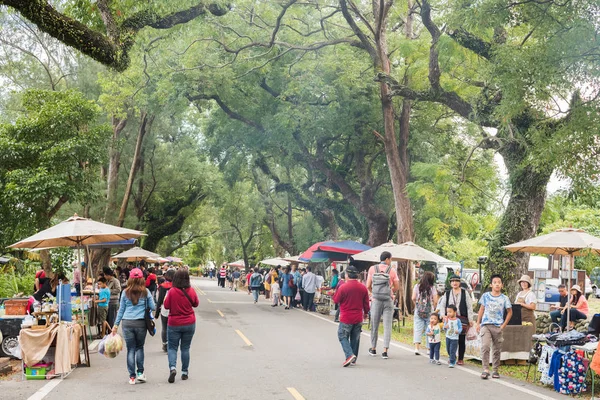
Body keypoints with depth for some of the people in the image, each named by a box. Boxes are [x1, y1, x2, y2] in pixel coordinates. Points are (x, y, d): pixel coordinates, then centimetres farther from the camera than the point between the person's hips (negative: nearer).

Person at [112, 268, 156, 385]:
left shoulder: (125, 292, 3)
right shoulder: (145, 292, 0)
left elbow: (121, 309, 8)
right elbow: (153, 307, 3)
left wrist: (116, 324, 14)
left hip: (127, 323, 1)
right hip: (141, 323, 0)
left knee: (130, 349, 6)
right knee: (139, 347, 16)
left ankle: (132, 376, 5)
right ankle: (140, 372, 8)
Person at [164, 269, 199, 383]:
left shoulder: (172, 292, -16)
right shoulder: (191, 291, -8)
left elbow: (166, 306, -6)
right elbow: (196, 304, 7)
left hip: (174, 324, -2)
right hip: (189, 324, 2)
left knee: (172, 347, 7)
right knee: (185, 348, 13)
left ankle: (172, 367, -16)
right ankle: (184, 372, 17)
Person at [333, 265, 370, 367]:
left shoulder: (343, 287, -16)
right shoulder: (363, 288, -2)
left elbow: (335, 300, -5)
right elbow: (366, 303, 6)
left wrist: (336, 292, 11)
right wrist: (365, 313, 23)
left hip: (346, 318, -5)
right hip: (358, 318, 5)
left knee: (343, 336, 5)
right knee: (355, 338, 16)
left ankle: (349, 355, -14)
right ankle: (354, 359, 22)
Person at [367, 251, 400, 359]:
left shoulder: (372, 269, 0)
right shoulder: (392, 270, -2)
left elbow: (368, 286, 0)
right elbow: (396, 287, 0)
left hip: (376, 300, 1)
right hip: (388, 300, -1)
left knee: (374, 325, 13)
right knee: (387, 326, 2)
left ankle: (373, 349, 24)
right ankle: (385, 351, -3)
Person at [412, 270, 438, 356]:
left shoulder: (417, 286, 0)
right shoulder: (432, 288, -4)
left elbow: (413, 298, -3)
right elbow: (435, 301, -6)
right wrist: (433, 308, 12)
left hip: (418, 311, 1)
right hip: (429, 312, -1)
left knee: (417, 329, 2)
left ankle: (417, 348, -7)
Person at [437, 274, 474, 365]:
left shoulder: (464, 293, 6)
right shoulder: (447, 294, 13)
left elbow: (469, 306, 5)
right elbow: (442, 305, 12)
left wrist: (470, 319, -1)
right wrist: (442, 315, -5)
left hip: (462, 318, -2)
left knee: (461, 340, -2)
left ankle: (461, 359, 7)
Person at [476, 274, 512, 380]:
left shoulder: (504, 298, 1)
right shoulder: (486, 296, 4)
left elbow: (510, 312, 9)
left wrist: (503, 325, 1)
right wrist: (478, 323, 9)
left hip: (498, 327, 0)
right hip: (485, 325, 0)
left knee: (497, 349, 6)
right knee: (485, 346, -16)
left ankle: (495, 370, 18)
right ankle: (485, 370, -13)